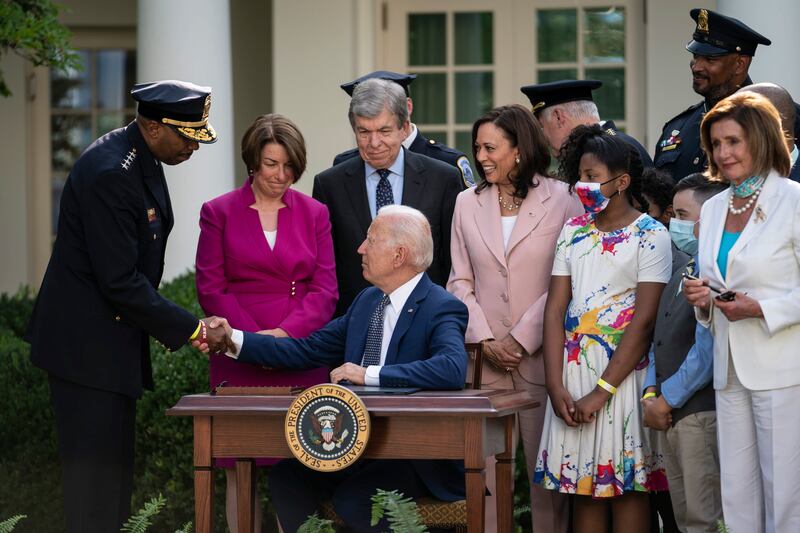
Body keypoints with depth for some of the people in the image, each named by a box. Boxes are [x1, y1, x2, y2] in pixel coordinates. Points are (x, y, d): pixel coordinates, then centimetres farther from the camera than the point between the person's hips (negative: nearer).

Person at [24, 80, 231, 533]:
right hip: (87, 343, -10)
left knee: (116, 472, 13)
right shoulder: (109, 173, -23)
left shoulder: (144, 159, 7)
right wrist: (192, 330, -19)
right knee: (96, 478, -8)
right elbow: (119, 282, -24)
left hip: (115, 340, 10)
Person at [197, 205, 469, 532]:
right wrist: (232, 339, 3)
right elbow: (307, 350, 12)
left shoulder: (442, 309, -13)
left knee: (351, 500, -29)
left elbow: (453, 369, -33)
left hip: (420, 460, -7)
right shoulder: (368, 301, 12)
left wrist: (370, 374, -30)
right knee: (285, 477, -11)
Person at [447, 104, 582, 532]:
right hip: (484, 359, 3)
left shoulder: (562, 200, -2)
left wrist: (520, 338, -10)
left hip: (541, 355, -3)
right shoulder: (468, 203, 11)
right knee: (486, 469, 1)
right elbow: (460, 281, 10)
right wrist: (484, 340, -3)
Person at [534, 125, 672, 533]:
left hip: (624, 372, -5)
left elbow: (644, 320, -11)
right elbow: (555, 309, 6)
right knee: (583, 487, 7)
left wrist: (601, 391, -15)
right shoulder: (573, 231, 11)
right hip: (572, 369, 5)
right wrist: (555, 385, -6)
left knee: (626, 485, -2)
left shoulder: (650, 235, -5)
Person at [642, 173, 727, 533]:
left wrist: (666, 401, -13)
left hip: (703, 412, -10)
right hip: (671, 416, 10)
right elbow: (660, 340, 19)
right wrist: (651, 393, 4)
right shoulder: (682, 274, 17)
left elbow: (707, 350, -21)